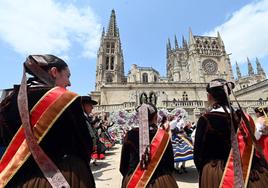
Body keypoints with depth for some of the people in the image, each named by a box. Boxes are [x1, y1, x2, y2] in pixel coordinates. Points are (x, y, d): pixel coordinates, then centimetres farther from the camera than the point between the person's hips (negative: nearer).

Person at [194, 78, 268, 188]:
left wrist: (205, 173, 8)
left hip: (217, 174, -4)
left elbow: (198, 154, -12)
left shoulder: (206, 119, -21)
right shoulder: (244, 117, -5)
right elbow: (252, 151, 5)